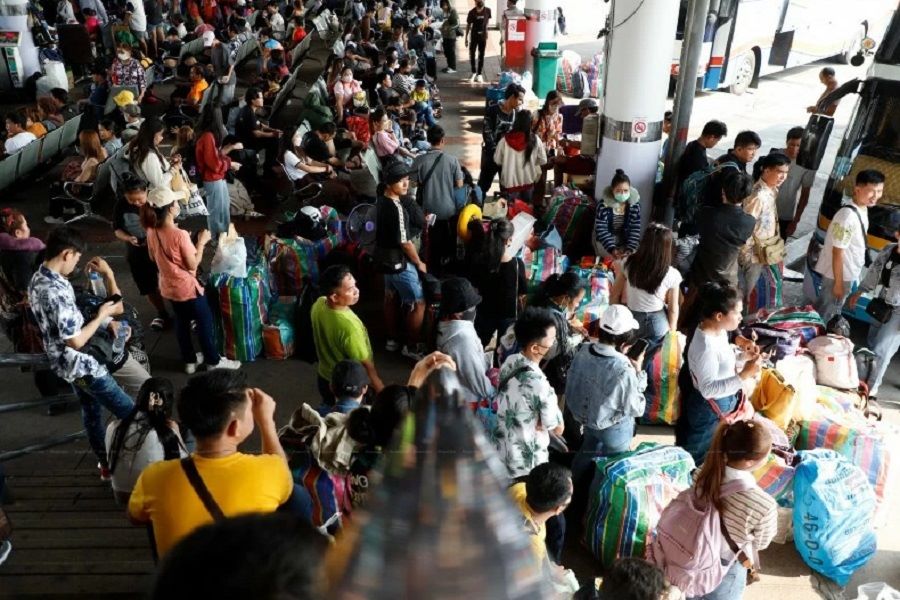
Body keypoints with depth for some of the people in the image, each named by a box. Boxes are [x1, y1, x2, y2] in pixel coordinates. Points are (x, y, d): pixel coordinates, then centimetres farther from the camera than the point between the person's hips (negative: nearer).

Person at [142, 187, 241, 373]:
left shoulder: (151, 232, -6)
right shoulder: (180, 234, -28)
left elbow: (153, 257, 9)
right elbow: (193, 264, -21)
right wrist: (201, 242, -11)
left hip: (169, 286, 7)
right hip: (187, 287, -7)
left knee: (181, 322, 22)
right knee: (205, 322, 11)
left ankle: (190, 360, 35)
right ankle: (213, 360, 25)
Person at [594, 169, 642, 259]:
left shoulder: (635, 202, -13)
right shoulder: (604, 203, -20)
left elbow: (635, 228, -12)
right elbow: (601, 229, -22)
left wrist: (630, 249, -25)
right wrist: (611, 249, -33)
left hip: (625, 240, 3)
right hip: (605, 240, -2)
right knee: (610, 261, -21)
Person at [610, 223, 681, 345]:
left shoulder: (629, 264, -16)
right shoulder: (671, 275, -22)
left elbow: (614, 295, -5)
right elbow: (673, 309, -10)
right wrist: (672, 330, 7)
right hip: (656, 323, -2)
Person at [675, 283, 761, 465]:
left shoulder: (718, 331, -4)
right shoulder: (705, 347, -33)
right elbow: (708, 389, -33)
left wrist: (743, 357, -6)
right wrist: (744, 374, -37)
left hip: (725, 404, 9)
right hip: (710, 410, -9)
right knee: (696, 456, 13)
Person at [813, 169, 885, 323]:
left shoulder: (863, 210, 3)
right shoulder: (848, 216, -27)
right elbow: (837, 252, -24)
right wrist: (838, 283, -19)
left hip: (848, 274, 9)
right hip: (838, 275, -9)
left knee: (831, 312, 23)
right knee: (823, 314, 6)